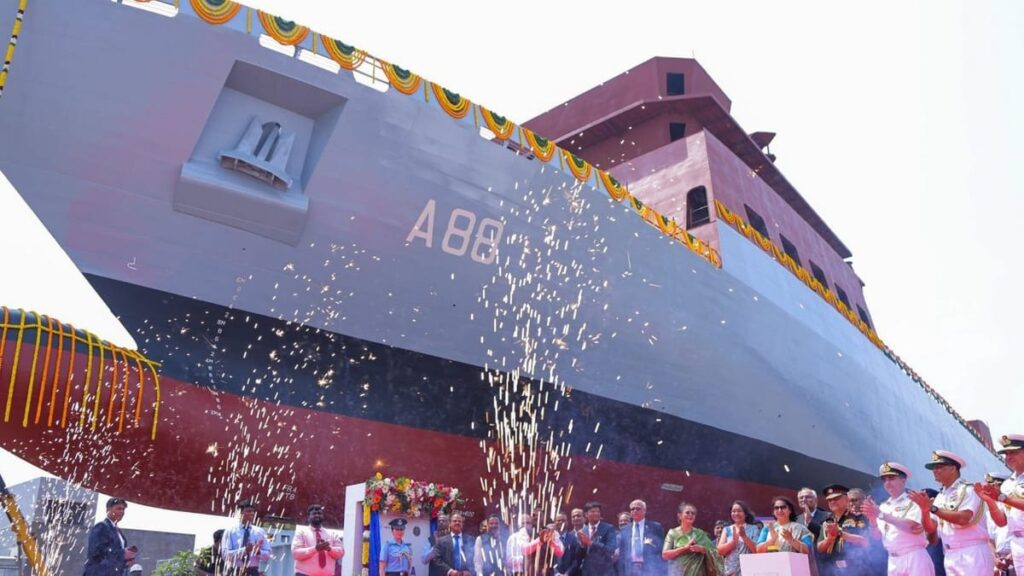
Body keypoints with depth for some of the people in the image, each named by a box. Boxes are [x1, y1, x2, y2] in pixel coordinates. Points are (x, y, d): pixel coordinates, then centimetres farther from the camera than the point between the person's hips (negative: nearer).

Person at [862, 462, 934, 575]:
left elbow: (912, 527, -19)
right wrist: (872, 519, -11)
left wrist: (882, 515, -21)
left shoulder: (913, 501, -3)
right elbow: (878, 535, 9)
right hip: (893, 561, 6)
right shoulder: (884, 506, 13)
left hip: (914, 559, -6)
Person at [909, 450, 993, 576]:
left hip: (971, 553, -7)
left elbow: (963, 519, -20)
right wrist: (924, 509, -11)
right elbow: (930, 529, 8)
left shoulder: (968, 490, -4)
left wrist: (932, 508, -19)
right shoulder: (940, 497, 15)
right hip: (950, 556, 7)